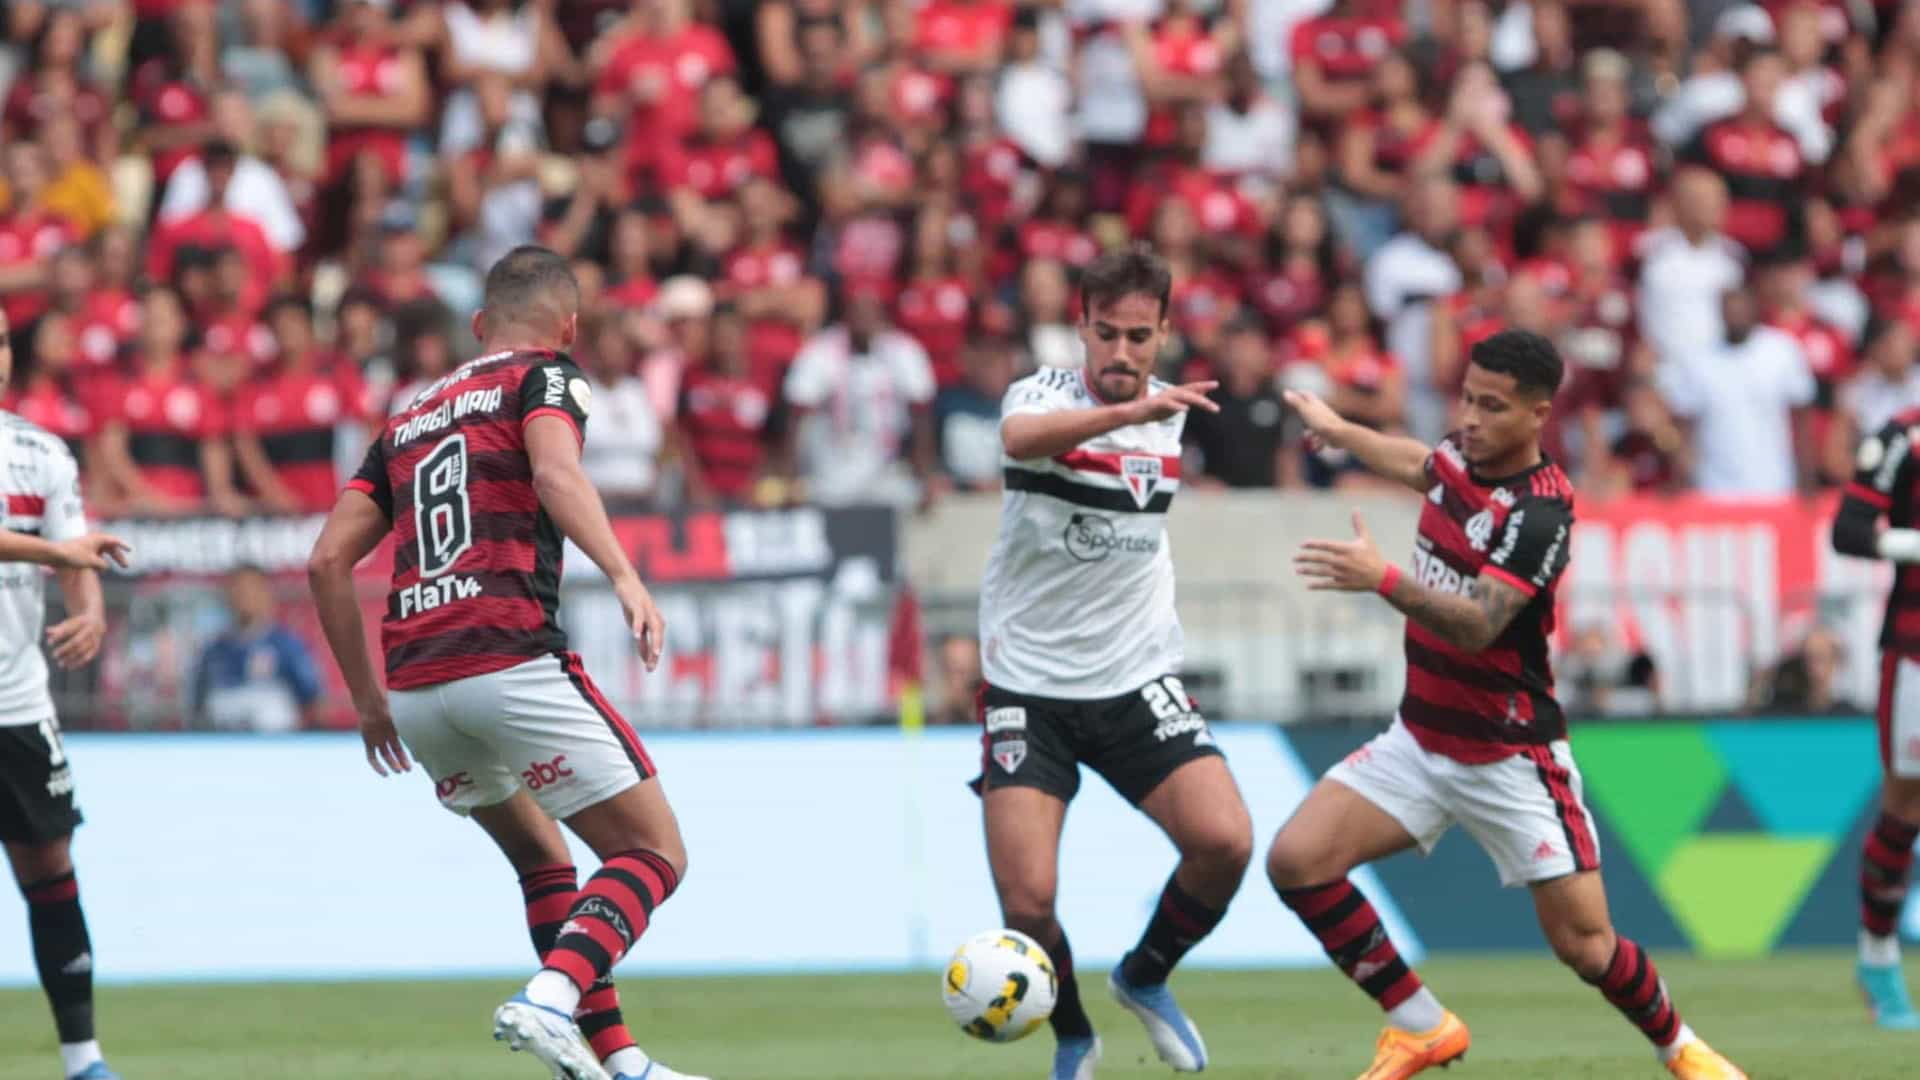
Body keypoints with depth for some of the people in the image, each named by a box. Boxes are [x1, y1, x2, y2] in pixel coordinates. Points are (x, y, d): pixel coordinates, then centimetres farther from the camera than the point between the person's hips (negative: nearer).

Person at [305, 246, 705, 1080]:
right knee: (653, 853, 0)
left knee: (542, 861, 24)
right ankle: (551, 998, -24)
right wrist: (624, 577, -26)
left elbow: (328, 559, 18)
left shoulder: (408, 421, 24)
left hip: (416, 690, 7)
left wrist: (368, 700, 23)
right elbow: (555, 471, -16)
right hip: (512, 661, -7)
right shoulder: (546, 377, 8)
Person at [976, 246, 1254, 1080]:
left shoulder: (1169, 413, 6)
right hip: (1027, 688, -4)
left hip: (1137, 681, 4)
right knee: (1027, 900, -14)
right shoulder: (1045, 393, -12)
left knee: (1225, 842, -16)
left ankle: (1146, 978, 13)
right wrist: (1131, 411, -52)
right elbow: (1019, 436, -40)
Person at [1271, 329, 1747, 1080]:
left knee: (1584, 944, -8)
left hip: (1510, 758, -7)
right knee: (1297, 861, -11)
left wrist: (1385, 580, -49)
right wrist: (1336, 430, 43)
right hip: (1420, 738, 7)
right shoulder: (1463, 454, 1)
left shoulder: (1539, 514, -22)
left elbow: (1477, 626, -35)